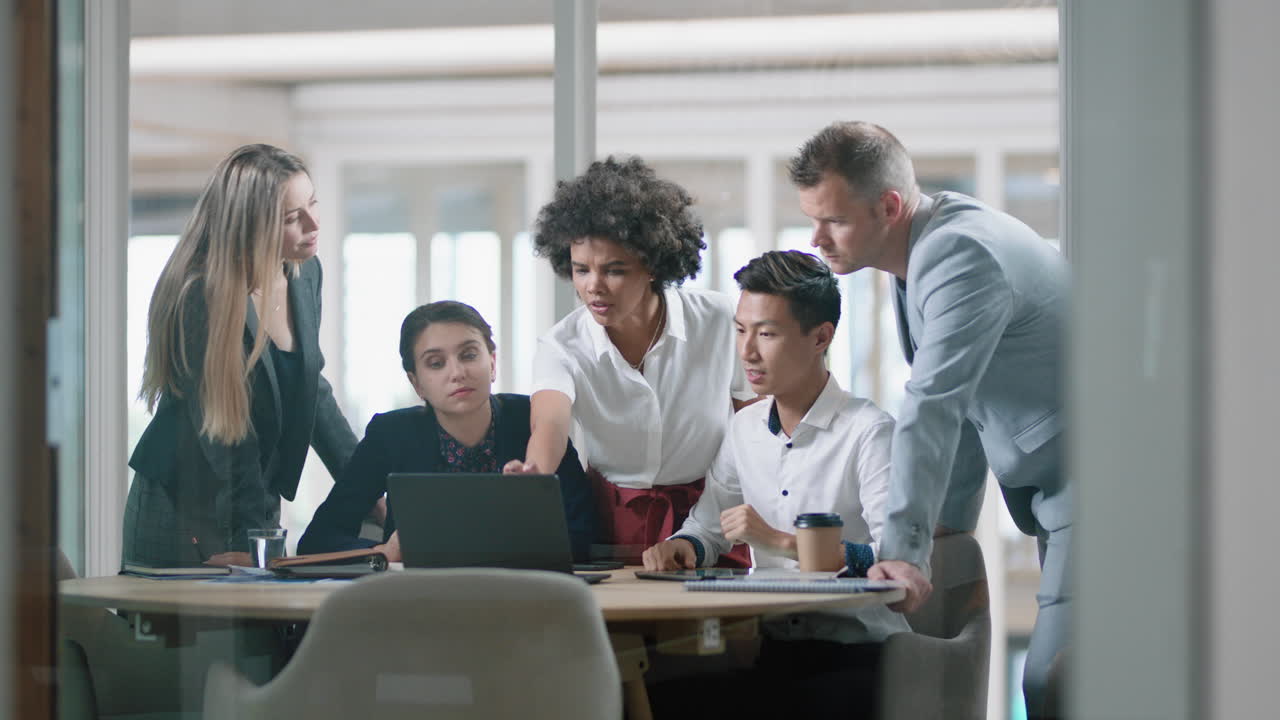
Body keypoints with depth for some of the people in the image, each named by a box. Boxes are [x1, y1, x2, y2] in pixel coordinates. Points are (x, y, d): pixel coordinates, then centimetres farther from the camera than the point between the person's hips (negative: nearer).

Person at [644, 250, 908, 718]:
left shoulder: (869, 432, -10)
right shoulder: (746, 428, 13)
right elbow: (707, 528, 23)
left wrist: (781, 542, -20)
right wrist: (682, 548, -1)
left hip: (860, 654, -6)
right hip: (773, 648, 6)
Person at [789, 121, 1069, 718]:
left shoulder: (960, 258, -22)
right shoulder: (922, 251, 10)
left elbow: (933, 408, -28)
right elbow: (958, 404, 17)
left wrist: (904, 550, -31)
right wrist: (949, 526, 16)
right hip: (1051, 489, 10)